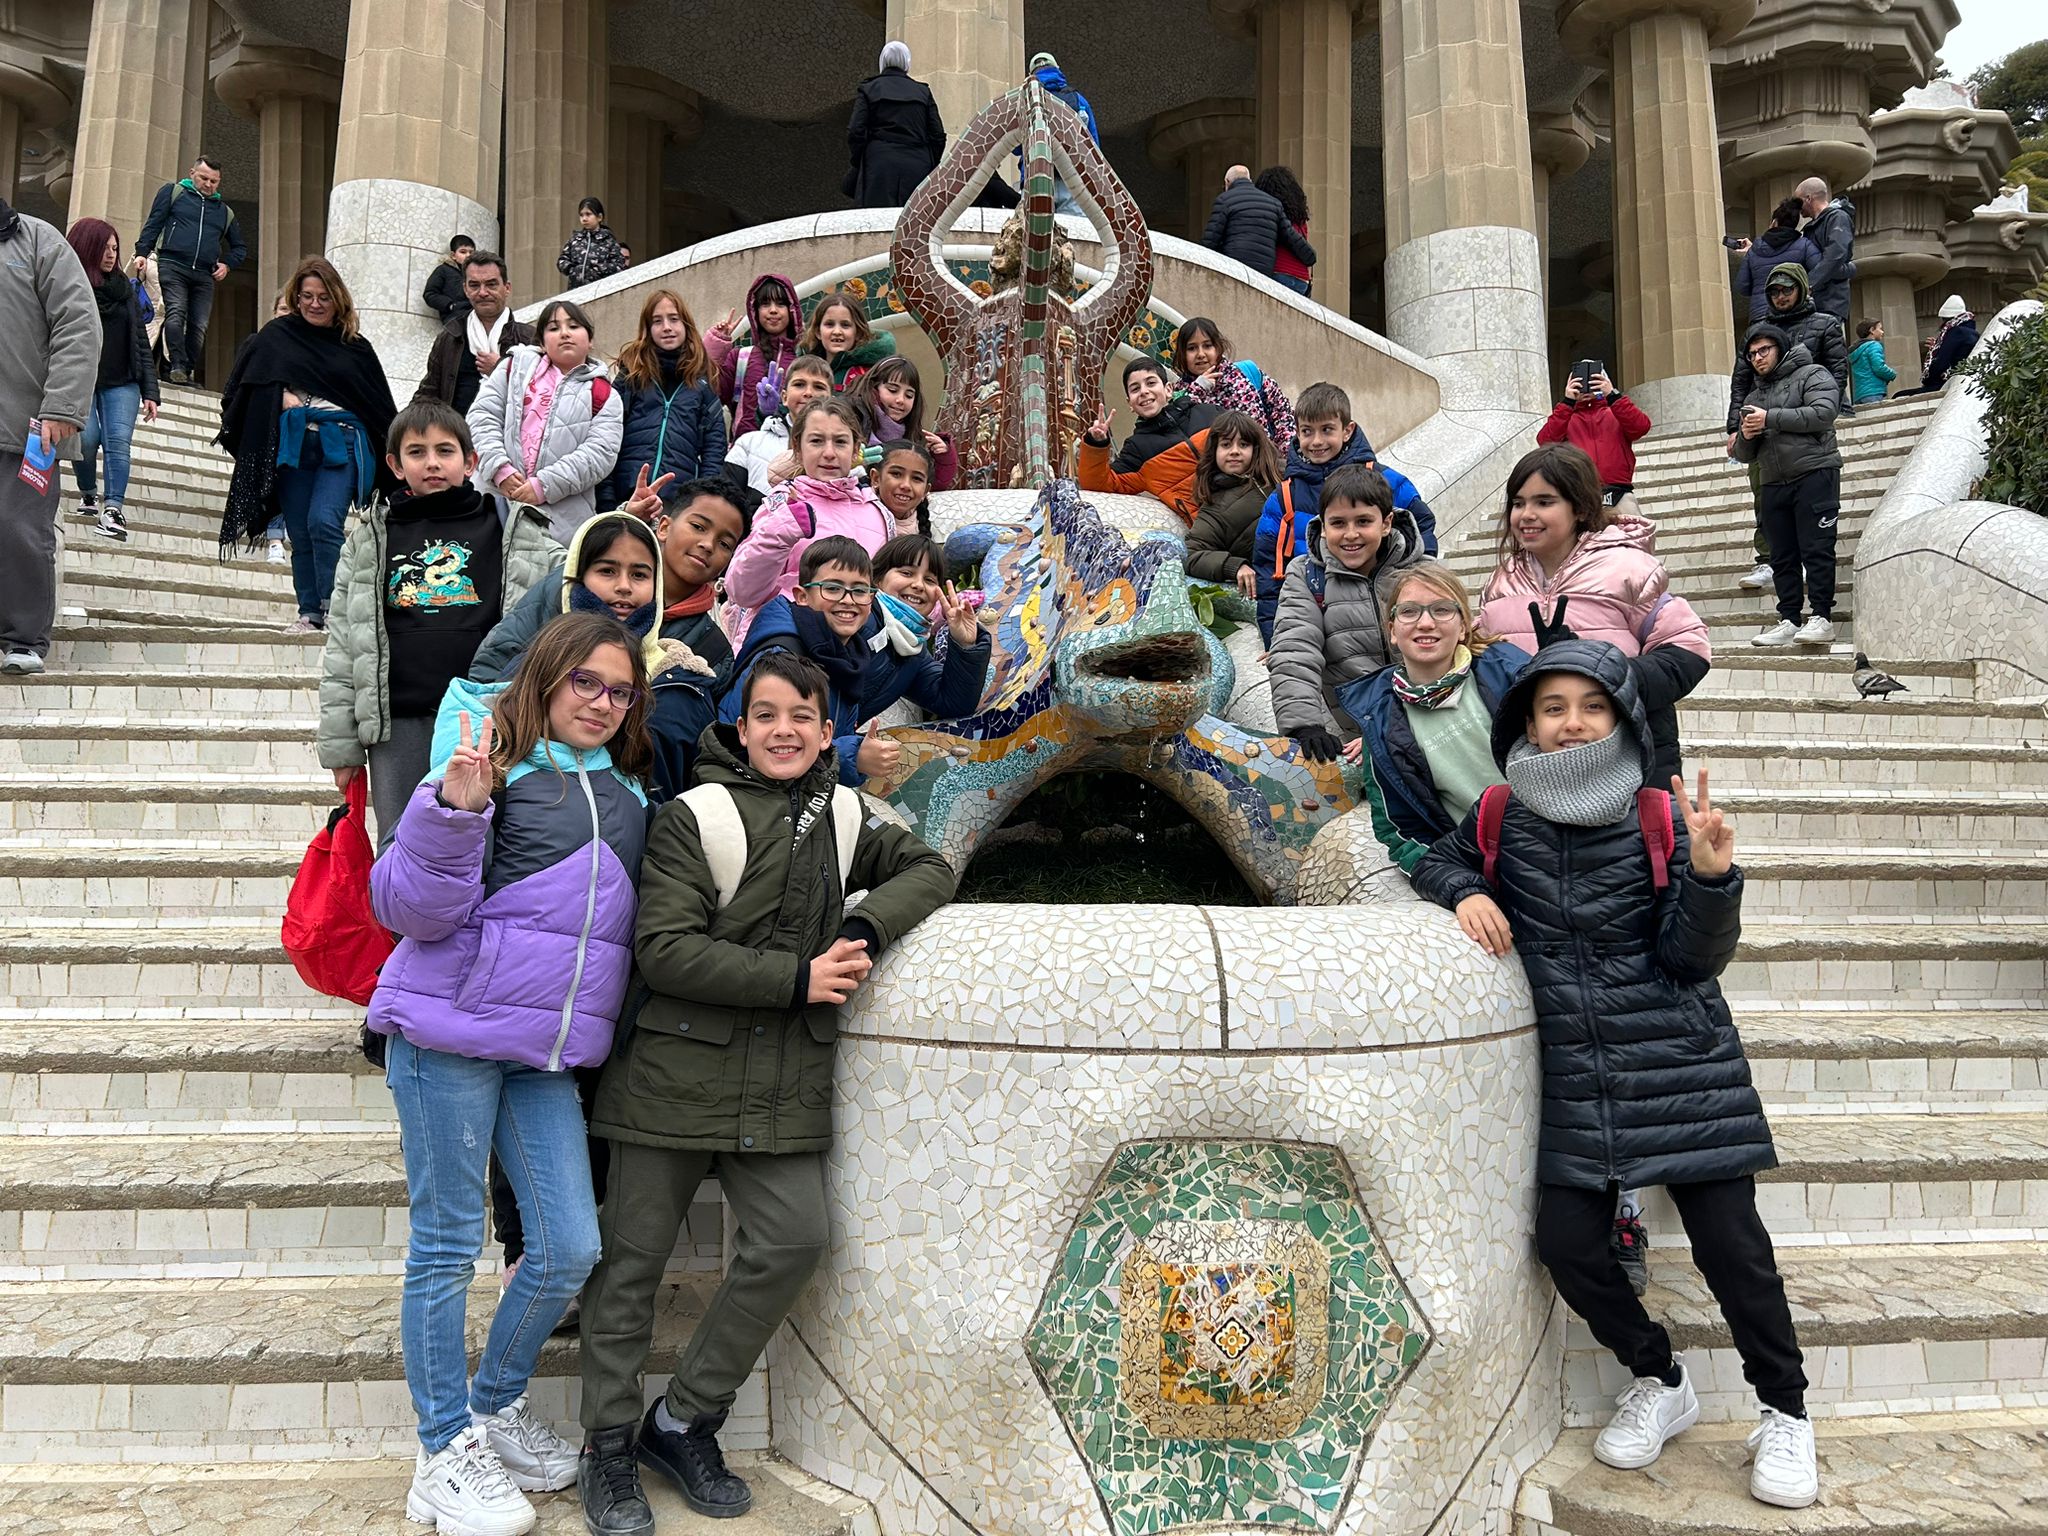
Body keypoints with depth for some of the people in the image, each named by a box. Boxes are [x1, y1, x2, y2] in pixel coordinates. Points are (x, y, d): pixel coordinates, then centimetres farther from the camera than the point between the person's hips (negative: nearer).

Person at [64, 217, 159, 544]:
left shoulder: (125, 288, 12)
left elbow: (141, 341, 12)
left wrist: (150, 391, 5)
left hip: (122, 383, 2)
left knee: (118, 441, -13)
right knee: (87, 440, -13)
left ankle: (113, 508, -19)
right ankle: (88, 494, 15)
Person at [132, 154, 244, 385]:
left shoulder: (224, 211, 25)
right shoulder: (173, 192, 15)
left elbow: (240, 247, 32)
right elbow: (153, 224, 9)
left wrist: (227, 264, 13)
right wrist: (142, 252, -3)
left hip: (204, 275, 3)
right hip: (172, 265, -3)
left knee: (199, 326, -7)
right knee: (176, 314, -20)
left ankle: (188, 373, -5)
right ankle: (178, 366, -27)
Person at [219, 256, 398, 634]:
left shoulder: (356, 347, 9)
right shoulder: (277, 336, 10)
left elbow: (381, 408, 12)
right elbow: (243, 387, 9)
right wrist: (281, 398, -6)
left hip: (341, 446, -2)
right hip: (292, 446, 2)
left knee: (324, 522, -19)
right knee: (300, 534, 4)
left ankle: (333, 608, -13)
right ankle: (309, 613, 10)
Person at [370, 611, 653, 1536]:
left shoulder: (628, 792, 12)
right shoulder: (490, 763, -6)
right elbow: (411, 907, -12)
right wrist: (453, 809, -25)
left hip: (546, 1052, 6)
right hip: (450, 1032, -5)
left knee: (571, 1250, 5)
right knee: (448, 1244, 5)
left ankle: (496, 1406, 31)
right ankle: (445, 1453, 22)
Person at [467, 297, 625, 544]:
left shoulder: (604, 396, 10)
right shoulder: (517, 366, 16)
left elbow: (600, 454, -4)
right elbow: (483, 415, 8)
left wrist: (544, 486, -13)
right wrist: (500, 468, -9)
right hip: (495, 502, 2)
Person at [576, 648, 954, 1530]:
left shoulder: (842, 820, 10)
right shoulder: (694, 818, -7)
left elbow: (929, 870, 15)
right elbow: (664, 949, -14)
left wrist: (867, 926, -5)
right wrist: (798, 978, -15)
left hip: (785, 1086, 4)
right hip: (678, 1073, -4)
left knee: (794, 1242, -5)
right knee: (632, 1260, 5)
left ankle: (684, 1424, 16)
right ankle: (610, 1448, 25)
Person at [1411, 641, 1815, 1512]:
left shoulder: (1659, 818, -5)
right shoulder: (1503, 817, 1)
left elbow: (1694, 959, -5)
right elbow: (1436, 862, 19)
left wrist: (1710, 876, -23)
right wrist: (1465, 891, -3)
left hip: (1681, 1062, -2)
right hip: (1576, 1073, 2)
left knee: (1728, 1241, -3)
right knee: (1566, 1241, -1)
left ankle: (1785, 1413, 24)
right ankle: (1658, 1381, 28)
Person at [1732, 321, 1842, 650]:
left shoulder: (1812, 375, 6)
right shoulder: (1753, 397, 24)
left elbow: (1823, 413, -13)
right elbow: (1745, 455, 22)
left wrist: (1770, 418, -12)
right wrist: (1746, 437, -1)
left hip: (1814, 475, -6)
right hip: (1773, 484, 6)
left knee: (1816, 549, -10)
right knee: (1782, 557, 4)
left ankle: (1822, 619, -11)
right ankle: (1789, 620, 5)